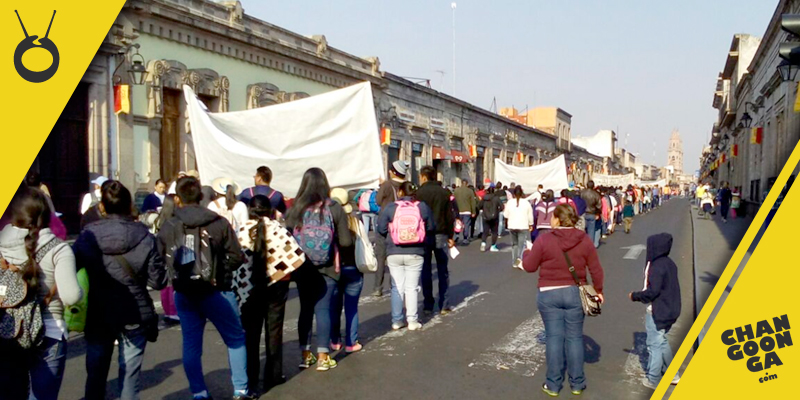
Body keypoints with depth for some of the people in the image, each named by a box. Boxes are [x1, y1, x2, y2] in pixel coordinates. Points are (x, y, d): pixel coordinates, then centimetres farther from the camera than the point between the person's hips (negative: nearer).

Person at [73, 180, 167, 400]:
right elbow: (158, 281, -9)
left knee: (96, 375, 17)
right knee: (130, 376, 9)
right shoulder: (144, 237, -10)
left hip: (97, 316, 1)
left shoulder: (88, 235, -8)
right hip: (135, 316, -1)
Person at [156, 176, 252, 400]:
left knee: (191, 345, 13)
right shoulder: (219, 223, -7)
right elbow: (236, 257, -6)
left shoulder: (167, 228, -2)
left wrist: (178, 276, 12)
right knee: (236, 339, 13)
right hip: (216, 291, -2)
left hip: (184, 294, 2)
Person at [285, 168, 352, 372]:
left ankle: (306, 355, 22)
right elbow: (346, 241, -9)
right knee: (323, 310, 6)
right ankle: (323, 357, 11)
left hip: (302, 269, 2)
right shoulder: (335, 209, -11)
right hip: (327, 269, -1)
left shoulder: (295, 210, -9)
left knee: (306, 309, 13)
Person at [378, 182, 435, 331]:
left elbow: (381, 229, -3)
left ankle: (397, 320, 15)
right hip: (415, 253, 0)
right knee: (411, 287, 8)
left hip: (394, 253, 0)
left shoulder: (390, 207, -5)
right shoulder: (423, 207, -3)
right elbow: (431, 229, 2)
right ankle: (412, 320, 11)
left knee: (397, 287, 10)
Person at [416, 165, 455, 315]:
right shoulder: (444, 192, 3)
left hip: (424, 235, -2)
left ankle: (428, 306, 6)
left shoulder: (419, 192, -6)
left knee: (426, 270, 5)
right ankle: (444, 305, 9)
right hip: (441, 235, 2)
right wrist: (450, 236, 9)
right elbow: (449, 216, 2)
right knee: (443, 270, 9)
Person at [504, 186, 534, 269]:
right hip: (523, 226, -2)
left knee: (514, 244, 15)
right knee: (522, 244, -2)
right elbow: (530, 216, 1)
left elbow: (506, 215, 2)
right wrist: (531, 225, 14)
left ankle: (514, 262, 17)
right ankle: (520, 258, -24)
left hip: (512, 226, 2)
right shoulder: (526, 202, -5)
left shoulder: (510, 202, -2)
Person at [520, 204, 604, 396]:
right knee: (575, 337, 10)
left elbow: (529, 266, -3)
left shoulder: (544, 239, -10)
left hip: (549, 294, -2)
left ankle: (553, 384, 12)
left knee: (554, 337, 5)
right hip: (575, 294, 2)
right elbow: (596, 269, 2)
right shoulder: (584, 240, -2)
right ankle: (577, 384, 19)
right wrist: (598, 290, 16)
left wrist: (526, 254, 18)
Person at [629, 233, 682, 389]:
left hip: (657, 312, -9)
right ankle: (672, 375, 32)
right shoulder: (669, 263, 5)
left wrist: (635, 296, -10)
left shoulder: (656, 267, -22)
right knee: (662, 342, 22)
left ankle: (653, 379, 14)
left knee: (655, 344, 4)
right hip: (669, 310, 9)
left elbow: (652, 291, -24)